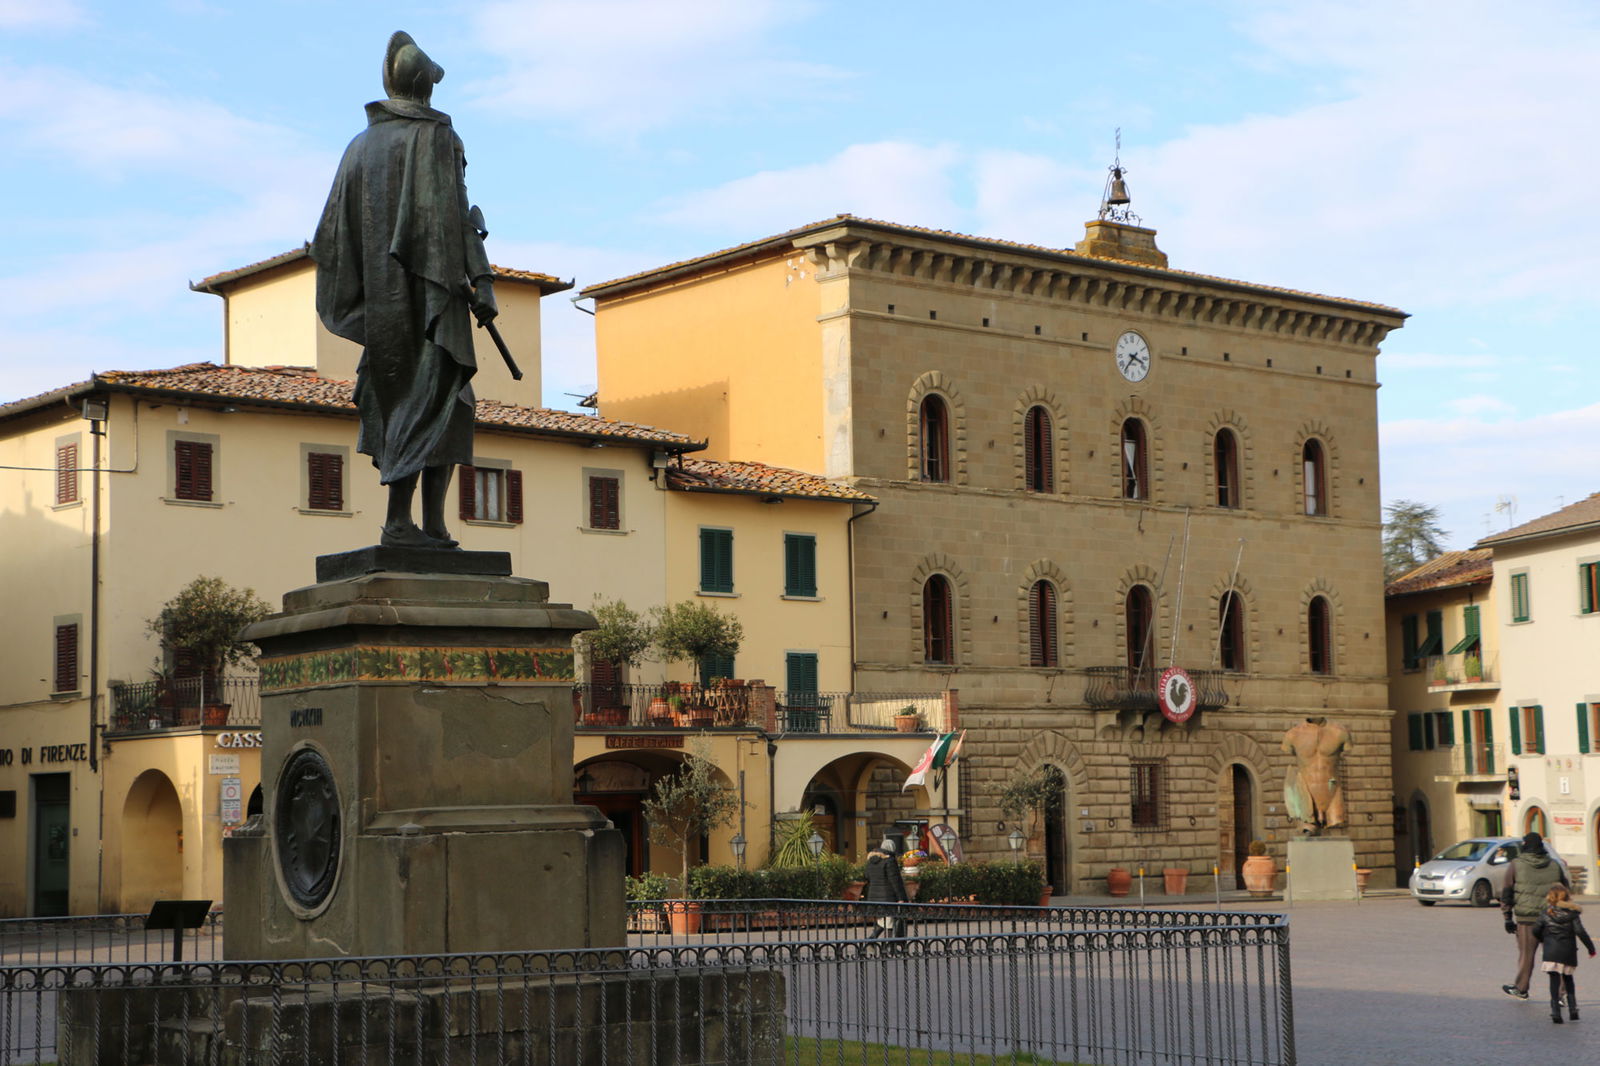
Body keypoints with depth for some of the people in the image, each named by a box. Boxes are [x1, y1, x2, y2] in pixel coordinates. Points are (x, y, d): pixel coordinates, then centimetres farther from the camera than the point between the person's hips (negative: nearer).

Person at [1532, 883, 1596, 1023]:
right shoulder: (1572, 914, -2)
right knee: (1568, 978, 19)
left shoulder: (1546, 914, 2)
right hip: (1568, 952, 1)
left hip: (1551, 953, -1)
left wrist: (1543, 939, 25)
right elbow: (1580, 932, -9)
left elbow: (1536, 930, 4)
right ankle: (1573, 1008, 12)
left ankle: (1555, 1010, -10)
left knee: (1554, 980, 0)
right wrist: (1591, 947, -1)